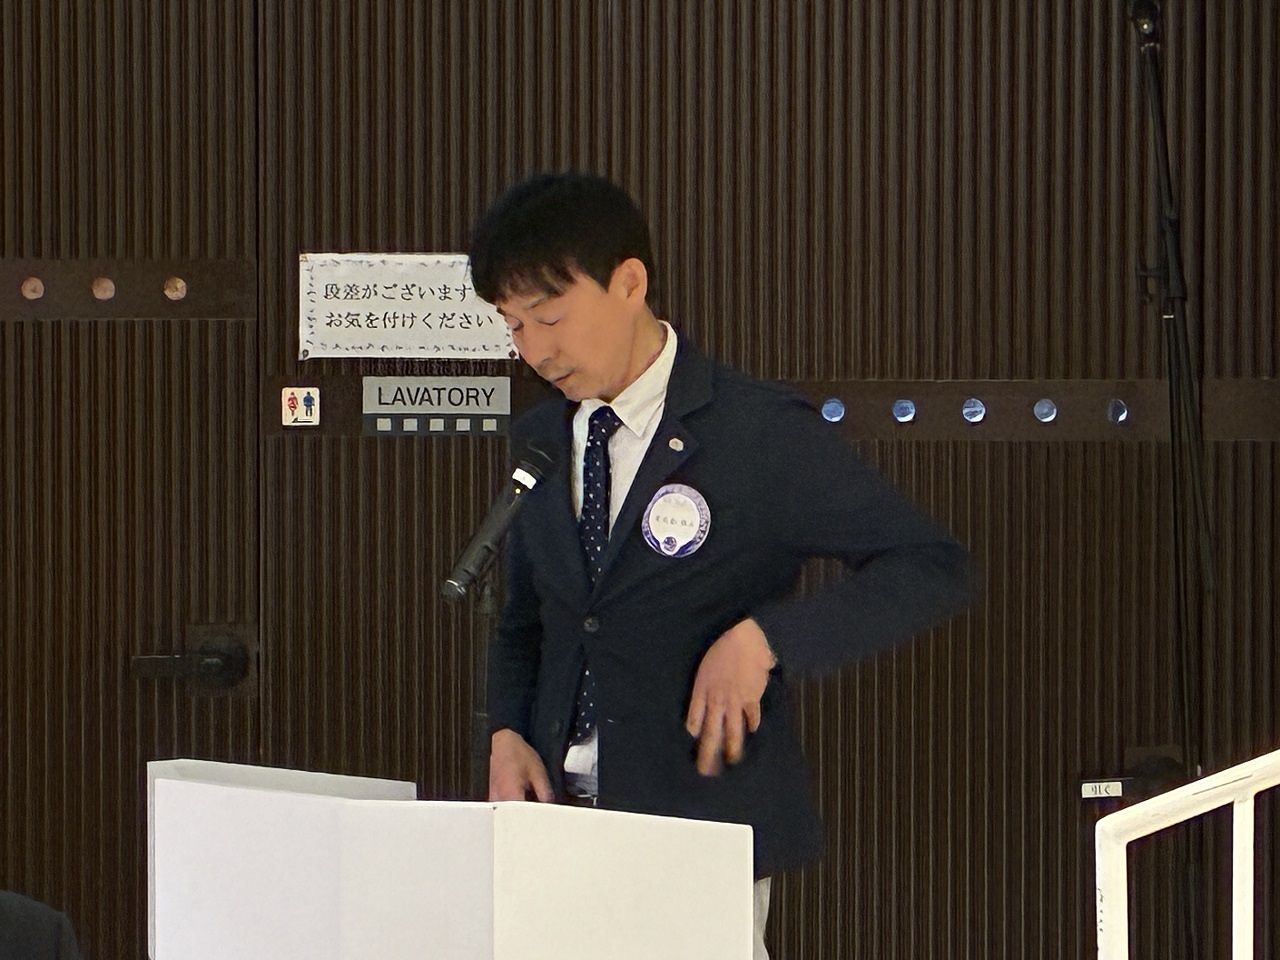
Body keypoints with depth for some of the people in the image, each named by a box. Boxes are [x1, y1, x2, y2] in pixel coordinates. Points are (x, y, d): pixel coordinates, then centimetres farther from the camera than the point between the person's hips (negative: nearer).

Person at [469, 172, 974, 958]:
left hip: (704, 827, -5)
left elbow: (936, 568, -9)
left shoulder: (764, 434, -6)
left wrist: (765, 637, -19)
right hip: (560, 817, 5)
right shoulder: (539, 443, 13)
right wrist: (508, 735, 4)